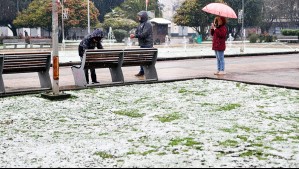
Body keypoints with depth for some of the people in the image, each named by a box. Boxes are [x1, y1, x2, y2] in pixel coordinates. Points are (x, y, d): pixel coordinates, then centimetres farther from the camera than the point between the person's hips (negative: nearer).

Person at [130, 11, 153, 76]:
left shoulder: (148, 24, -13)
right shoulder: (141, 24, 16)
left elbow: (144, 34, -21)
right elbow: (137, 32, 15)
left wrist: (135, 36, -18)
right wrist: (133, 35, -8)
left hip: (147, 44, -9)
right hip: (142, 44, 9)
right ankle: (142, 71, 20)